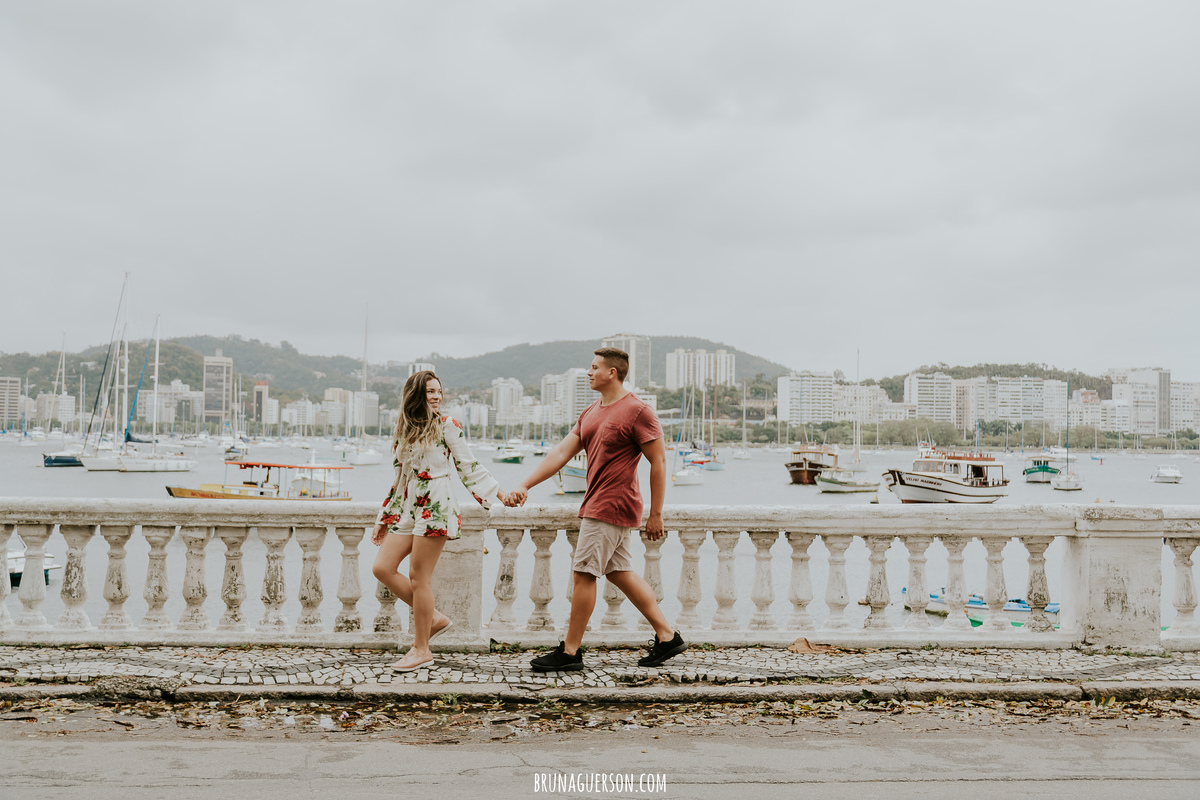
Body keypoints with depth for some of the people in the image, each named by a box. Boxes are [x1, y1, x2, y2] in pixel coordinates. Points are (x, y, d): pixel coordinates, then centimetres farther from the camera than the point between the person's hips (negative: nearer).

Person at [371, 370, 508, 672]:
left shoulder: (447, 426, 0)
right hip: (406, 510, 6)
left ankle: (421, 649, 5)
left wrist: (498, 493, -9)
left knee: (418, 576, -7)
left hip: (435, 509, -6)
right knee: (382, 568, -3)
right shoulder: (403, 431, 15)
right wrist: (383, 519, 22)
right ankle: (433, 618, 12)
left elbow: (469, 466, 0)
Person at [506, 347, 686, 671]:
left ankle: (570, 652, 5)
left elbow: (659, 462, -12)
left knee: (584, 573, -5)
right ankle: (667, 636, 20)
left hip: (612, 507, -9)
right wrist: (525, 486, 2)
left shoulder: (637, 411, -12)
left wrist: (655, 514, -13)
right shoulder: (590, 414, 14)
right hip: (597, 505, 9)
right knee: (619, 573, 13)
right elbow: (561, 453, 10)